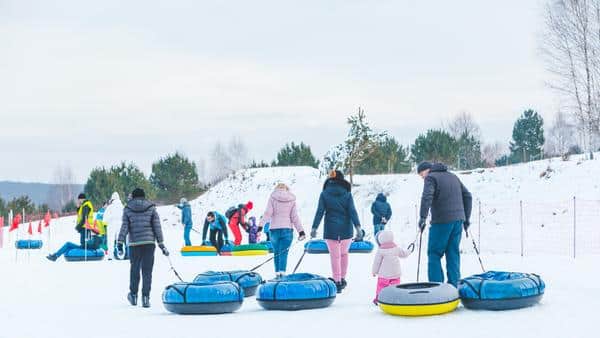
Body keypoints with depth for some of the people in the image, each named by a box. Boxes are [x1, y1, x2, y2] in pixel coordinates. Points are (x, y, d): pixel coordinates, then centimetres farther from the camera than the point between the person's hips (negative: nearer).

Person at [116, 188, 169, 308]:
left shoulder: (128, 209, 4)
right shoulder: (151, 208, 4)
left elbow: (124, 227, -1)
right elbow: (157, 227, 2)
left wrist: (120, 243, -1)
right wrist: (161, 244, 5)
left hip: (134, 243, 1)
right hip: (149, 242, -1)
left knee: (134, 268, 16)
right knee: (147, 270, 0)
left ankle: (133, 295, 27)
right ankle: (145, 297, -6)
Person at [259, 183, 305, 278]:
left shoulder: (272, 198, 3)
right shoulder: (291, 199, 6)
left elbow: (267, 213, -8)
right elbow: (294, 217, 2)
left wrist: (261, 225, -11)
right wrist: (301, 231, 4)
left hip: (274, 229, 0)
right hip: (287, 229, 0)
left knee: (276, 252, 13)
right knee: (284, 253, -4)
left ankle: (277, 272, 12)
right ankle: (282, 271, -21)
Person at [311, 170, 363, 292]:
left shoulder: (324, 194, -1)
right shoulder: (347, 193, 0)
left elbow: (320, 212, -6)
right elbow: (352, 211, -8)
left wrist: (314, 228, -5)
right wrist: (358, 227, -14)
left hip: (331, 229, -1)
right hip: (346, 229, 1)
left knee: (335, 256, 2)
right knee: (344, 253, 20)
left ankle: (337, 282, 0)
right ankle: (342, 279, 23)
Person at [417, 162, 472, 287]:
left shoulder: (431, 178, -3)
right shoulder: (453, 176, 19)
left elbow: (427, 197, -20)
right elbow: (467, 196, 19)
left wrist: (423, 217, -20)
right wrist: (467, 218, 19)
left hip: (441, 221, -7)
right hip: (458, 220, 7)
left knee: (434, 254, 0)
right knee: (453, 253, 9)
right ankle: (453, 285, 6)